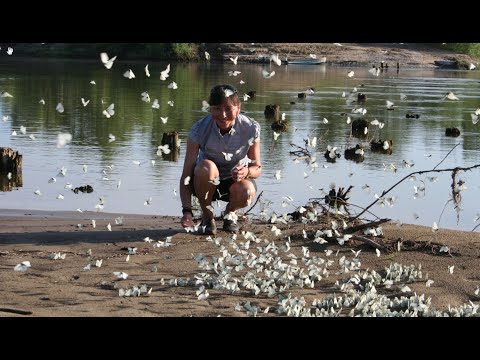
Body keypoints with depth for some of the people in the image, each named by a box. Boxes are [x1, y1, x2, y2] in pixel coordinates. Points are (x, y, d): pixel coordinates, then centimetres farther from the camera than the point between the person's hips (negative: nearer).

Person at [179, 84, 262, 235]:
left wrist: (247, 171, -34)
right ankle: (207, 215, -9)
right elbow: (186, 174, -25)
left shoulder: (250, 129, -19)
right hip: (206, 183, -1)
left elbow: (257, 167, -8)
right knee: (206, 167, -37)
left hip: (235, 181, 1)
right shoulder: (199, 130, -24)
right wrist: (187, 211, -38)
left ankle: (230, 212, 4)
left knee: (246, 191, -35)